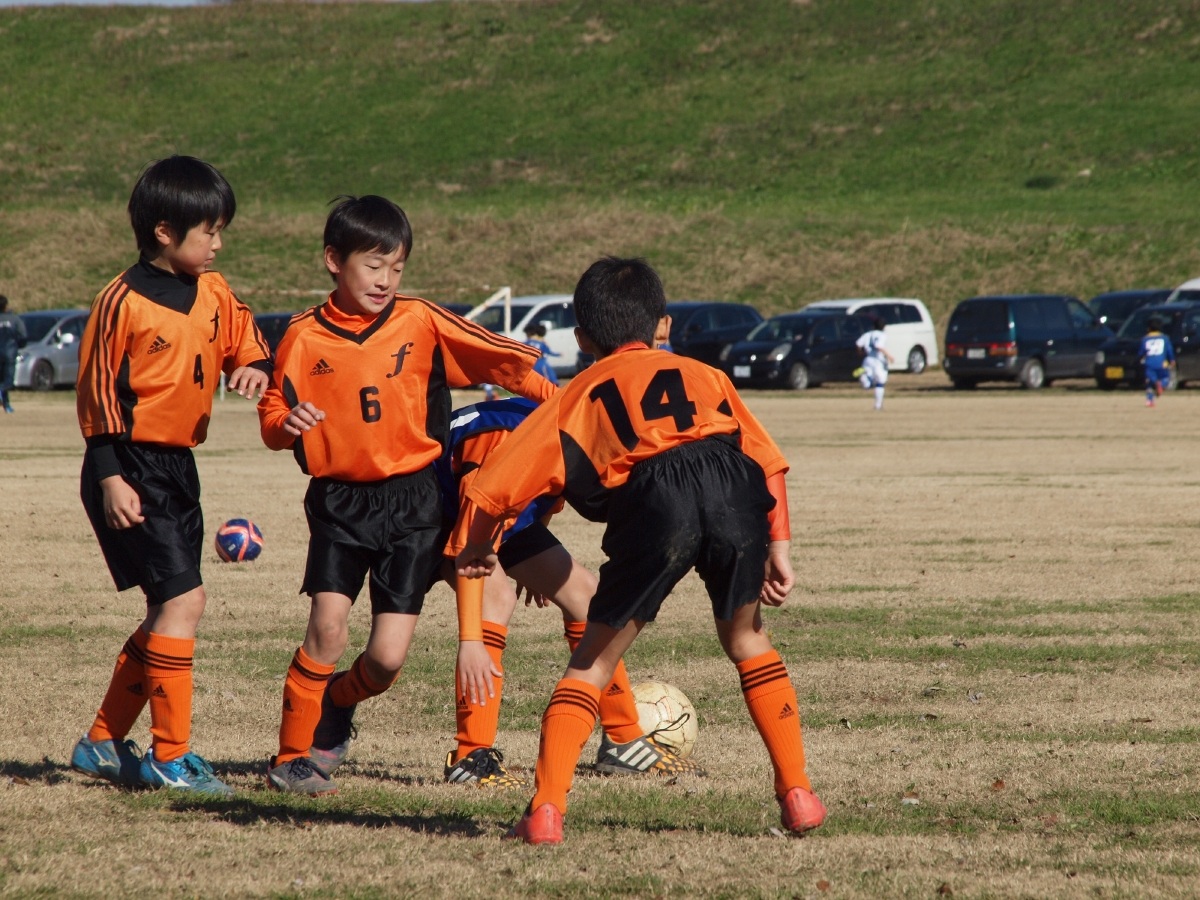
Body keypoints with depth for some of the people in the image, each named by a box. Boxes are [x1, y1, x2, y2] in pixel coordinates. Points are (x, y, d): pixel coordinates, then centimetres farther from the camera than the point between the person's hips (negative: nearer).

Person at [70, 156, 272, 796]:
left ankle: (103, 742, 23)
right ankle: (170, 754, -7)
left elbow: (244, 341, 19)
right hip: (132, 468, -8)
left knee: (168, 612, 12)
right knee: (183, 598, -14)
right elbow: (97, 391, -12)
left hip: (179, 467, 8)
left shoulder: (213, 293, 7)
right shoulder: (124, 302, -14)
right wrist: (110, 477, -16)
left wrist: (254, 368, -5)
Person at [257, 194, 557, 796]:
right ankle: (292, 757, -3)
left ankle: (334, 712, 29)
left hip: (412, 503, 1)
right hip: (338, 501, 0)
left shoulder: (420, 323, -2)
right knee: (329, 626, -17)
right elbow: (271, 417, 3)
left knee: (388, 657, -4)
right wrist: (287, 424, -19)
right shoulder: (305, 338, -2)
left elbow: (501, 359, 3)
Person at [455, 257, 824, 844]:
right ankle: (798, 794, 20)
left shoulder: (577, 397, 30)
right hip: (734, 488, 2)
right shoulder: (703, 375, 35)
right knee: (745, 639, 25)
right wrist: (777, 550, 23)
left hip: (653, 500, -2)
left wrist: (474, 550, 44)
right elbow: (769, 463, 23)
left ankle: (545, 810, 1)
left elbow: (493, 487, 27)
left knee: (594, 661, 12)